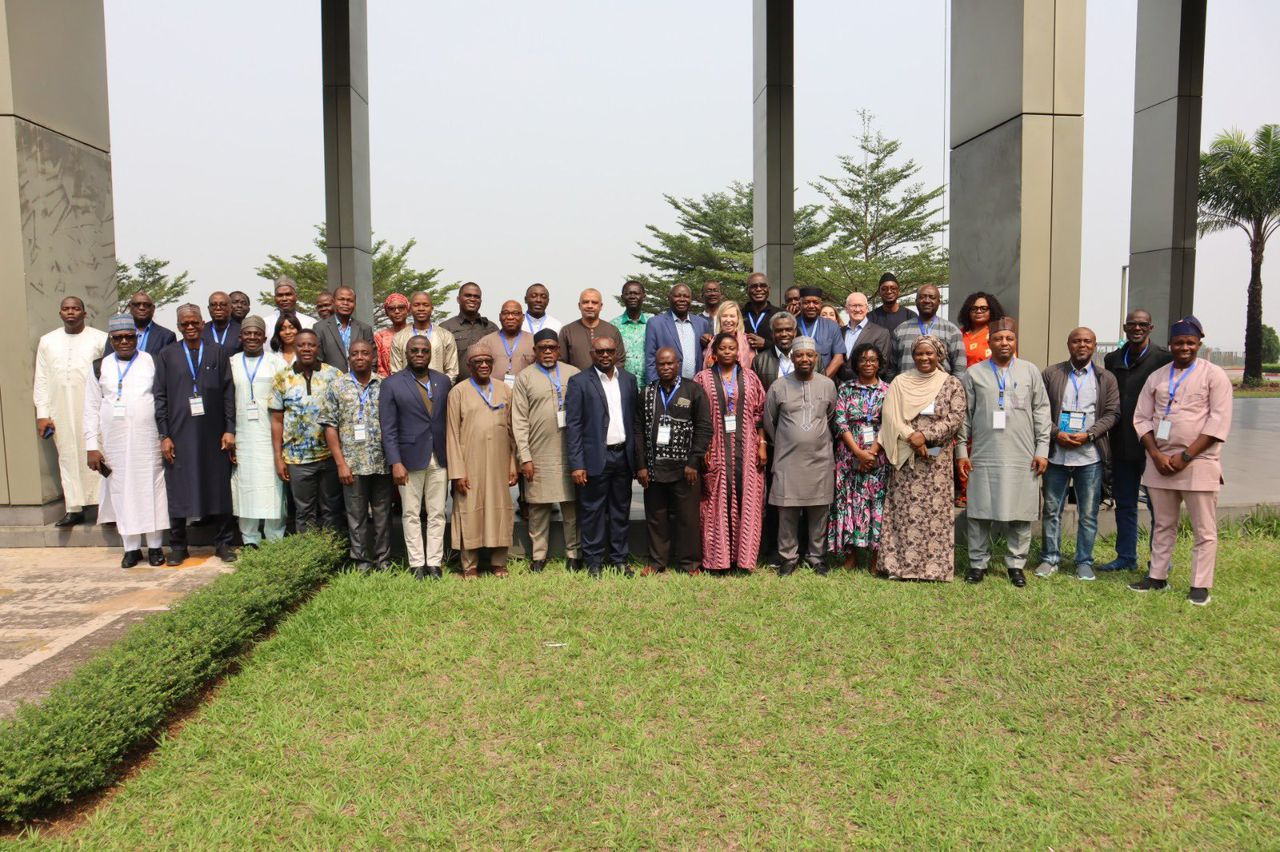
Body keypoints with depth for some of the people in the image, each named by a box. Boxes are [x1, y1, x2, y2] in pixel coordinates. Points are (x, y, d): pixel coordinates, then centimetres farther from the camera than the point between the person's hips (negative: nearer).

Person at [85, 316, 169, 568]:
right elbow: (91, 409, 7)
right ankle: (131, 547, 15)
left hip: (149, 440, -2)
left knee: (152, 490, 2)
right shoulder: (100, 368, 8)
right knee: (122, 491, 6)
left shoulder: (152, 363, 3)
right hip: (115, 442, 2)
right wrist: (91, 446, 1)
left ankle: (155, 546, 12)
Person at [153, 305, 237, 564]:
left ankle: (224, 543, 13)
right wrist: (164, 435, -2)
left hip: (213, 433, 0)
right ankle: (178, 546, 15)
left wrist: (229, 430, -2)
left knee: (219, 488, 3)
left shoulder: (218, 352, 7)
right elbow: (160, 397, 5)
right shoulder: (166, 355, 7)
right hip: (179, 433, 0)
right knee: (178, 491, 3)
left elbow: (228, 393, 4)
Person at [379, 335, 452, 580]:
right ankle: (417, 564, 13)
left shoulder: (444, 381, 8)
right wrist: (395, 463, -12)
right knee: (411, 514, 4)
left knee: (437, 513, 6)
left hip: (439, 458, 3)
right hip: (410, 458, -3)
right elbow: (388, 428, -5)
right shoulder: (392, 384, -1)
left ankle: (434, 563, 14)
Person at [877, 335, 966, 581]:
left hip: (937, 458, -1)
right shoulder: (900, 382, 6)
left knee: (935, 510, 2)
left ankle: (934, 565, 10)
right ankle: (900, 563, 8)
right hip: (905, 457, 1)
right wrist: (911, 437, -14)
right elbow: (890, 415, -2)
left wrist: (925, 435, -15)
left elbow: (956, 418, -5)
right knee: (904, 510, 2)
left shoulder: (952, 384, 3)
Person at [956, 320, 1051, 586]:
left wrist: (1042, 450, 2)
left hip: (1022, 457, 1)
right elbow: (965, 415, 6)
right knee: (979, 512, 2)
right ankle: (978, 563, 14)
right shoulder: (973, 373, 6)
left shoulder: (1030, 371, 8)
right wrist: (961, 451, 1)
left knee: (1020, 514, 4)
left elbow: (1041, 411, 8)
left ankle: (1016, 564, 17)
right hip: (984, 456, -1)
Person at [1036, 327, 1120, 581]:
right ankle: (1050, 559, 18)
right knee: (1052, 510, 7)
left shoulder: (1106, 379, 7)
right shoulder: (1051, 374, 5)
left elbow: (1112, 413, 1)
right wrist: (1057, 433, -12)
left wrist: (1088, 435, -13)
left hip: (1090, 455, 0)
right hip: (1056, 453, 0)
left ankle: (1084, 562, 17)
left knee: (1088, 514, 5)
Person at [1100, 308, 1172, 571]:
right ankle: (1126, 557, 25)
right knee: (1124, 505, 14)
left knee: (1157, 505, 6)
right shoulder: (1113, 359, 9)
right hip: (1122, 446, 5)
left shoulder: (1164, 359, -7)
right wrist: (1108, 439, 8)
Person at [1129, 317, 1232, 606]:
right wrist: (1156, 455, -6)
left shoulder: (1214, 375, -2)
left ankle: (1200, 585, 11)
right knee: (1163, 525, 13)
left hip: (1199, 463, -4)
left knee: (1204, 530, 3)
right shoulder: (1156, 377, 10)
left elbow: (1219, 422, -9)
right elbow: (1141, 418, 8)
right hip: (1160, 463, 4)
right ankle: (1157, 577, 23)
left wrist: (1185, 456, -14)